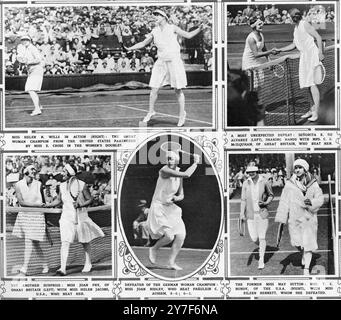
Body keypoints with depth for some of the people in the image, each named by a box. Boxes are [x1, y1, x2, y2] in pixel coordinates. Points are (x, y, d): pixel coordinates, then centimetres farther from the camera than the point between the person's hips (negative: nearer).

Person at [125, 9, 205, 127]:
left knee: (178, 90, 0)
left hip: (174, 61, -3)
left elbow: (188, 35, 1)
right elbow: (143, 43, 17)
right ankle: (151, 111, 18)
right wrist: (130, 48, 8)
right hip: (161, 62, 3)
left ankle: (182, 114, 14)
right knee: (154, 89, 0)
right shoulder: (154, 31, 9)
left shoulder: (172, 28, -1)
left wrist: (199, 29, -13)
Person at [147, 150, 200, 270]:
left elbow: (181, 195, 10)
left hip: (170, 208, 7)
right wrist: (196, 162, -18)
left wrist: (177, 198, -13)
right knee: (169, 237, -19)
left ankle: (171, 262, 8)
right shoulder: (164, 170, -22)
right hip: (158, 208, -7)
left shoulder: (179, 174, 4)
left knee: (181, 236, -6)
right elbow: (186, 175, -30)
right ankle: (154, 249, 13)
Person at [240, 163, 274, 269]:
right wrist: (242, 214, -4)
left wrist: (265, 203, -10)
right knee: (254, 238, 2)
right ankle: (261, 247, 36)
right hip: (251, 214, 2)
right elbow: (243, 199, 3)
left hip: (262, 213, -2)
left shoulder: (264, 182, -6)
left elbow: (271, 195, 8)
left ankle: (261, 260, 9)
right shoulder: (246, 183, 0)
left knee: (262, 237, -2)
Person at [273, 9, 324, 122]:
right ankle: (313, 109, 16)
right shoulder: (296, 29, 20)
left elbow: (318, 37, -9)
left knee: (312, 83, -13)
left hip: (311, 55, -9)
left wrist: (320, 53, -17)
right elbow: (293, 45, 28)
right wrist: (279, 50, 25)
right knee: (309, 84, 8)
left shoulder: (305, 25, -6)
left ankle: (316, 112, -15)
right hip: (303, 57, 9)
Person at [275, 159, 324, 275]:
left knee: (308, 244, -2)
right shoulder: (289, 184, -4)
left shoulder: (313, 184, -2)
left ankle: (306, 269, 7)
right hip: (294, 218, 1)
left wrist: (312, 202, -24)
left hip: (309, 217, 0)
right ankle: (304, 254, 39)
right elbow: (284, 202, -4)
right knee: (297, 242, 4)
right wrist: (281, 219, -7)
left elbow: (320, 199, -2)